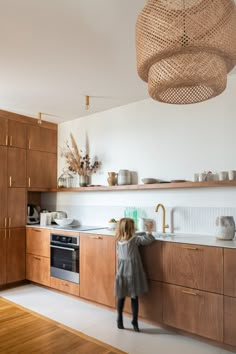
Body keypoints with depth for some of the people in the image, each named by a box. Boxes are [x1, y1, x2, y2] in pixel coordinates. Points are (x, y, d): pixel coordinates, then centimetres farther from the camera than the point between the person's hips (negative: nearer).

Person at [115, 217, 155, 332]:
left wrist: (145, 232, 15)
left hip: (121, 272, 5)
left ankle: (119, 321, 23)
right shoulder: (134, 239, -14)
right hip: (132, 272, -5)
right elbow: (149, 239, -17)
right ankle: (134, 322, 13)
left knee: (121, 297, 14)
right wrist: (149, 230, -1)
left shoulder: (119, 240, 4)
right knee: (134, 297, 7)